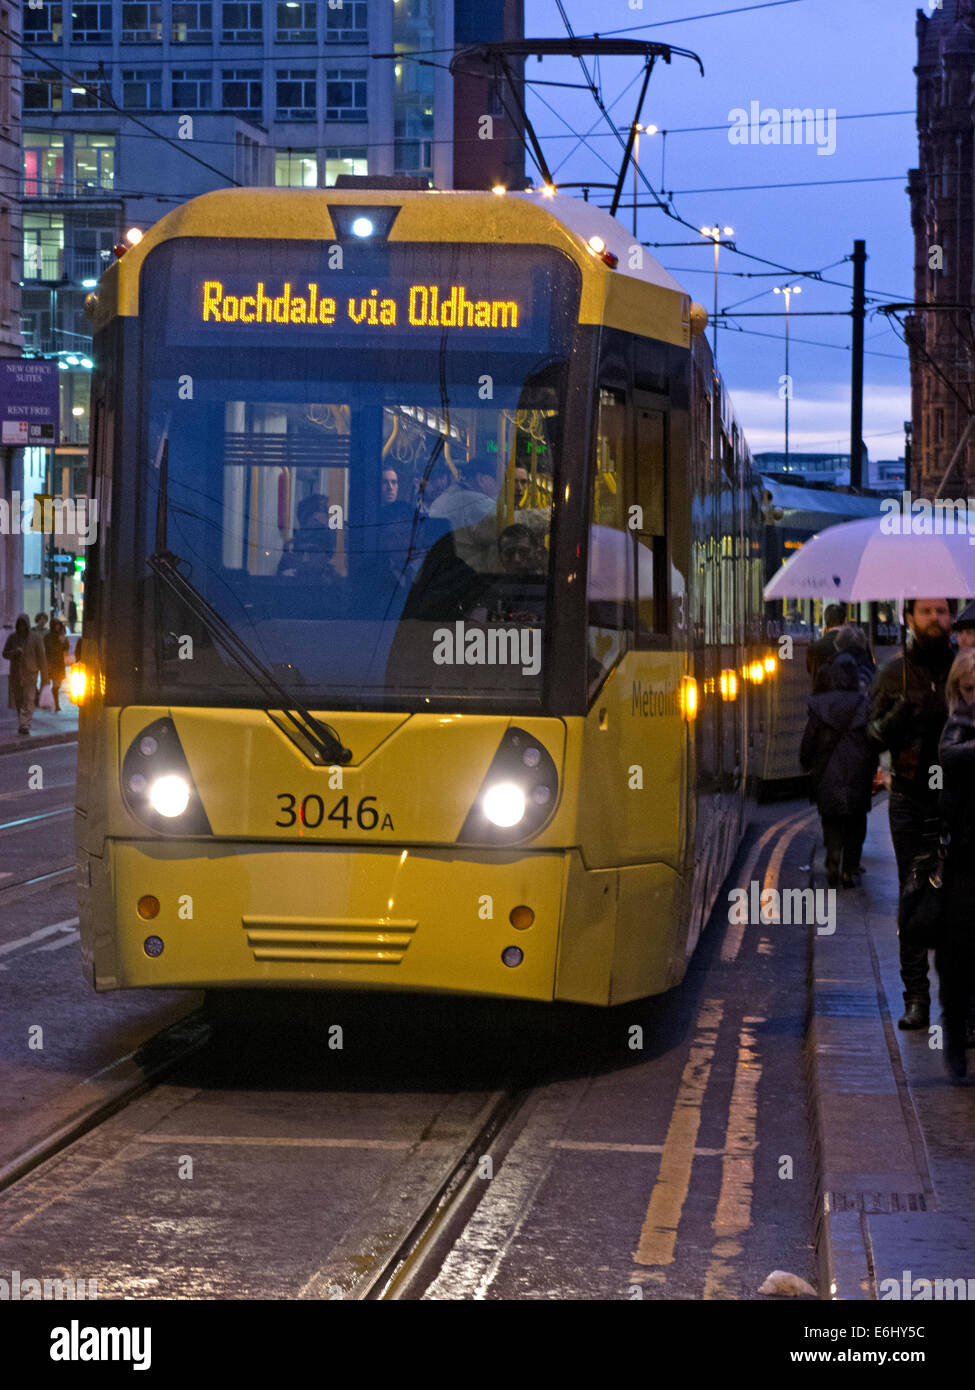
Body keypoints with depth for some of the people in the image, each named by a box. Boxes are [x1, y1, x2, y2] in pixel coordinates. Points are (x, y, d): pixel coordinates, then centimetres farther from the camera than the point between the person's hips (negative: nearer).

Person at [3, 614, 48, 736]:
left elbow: (41, 656, -3)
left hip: (30, 672, -3)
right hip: (16, 673, 3)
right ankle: (23, 723, 20)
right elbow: (5, 654, 5)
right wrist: (15, 652, -17)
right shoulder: (12, 638, 4)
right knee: (18, 699, 8)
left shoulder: (35, 637, -4)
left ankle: (25, 725, -18)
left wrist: (44, 674, -5)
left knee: (28, 699, -11)